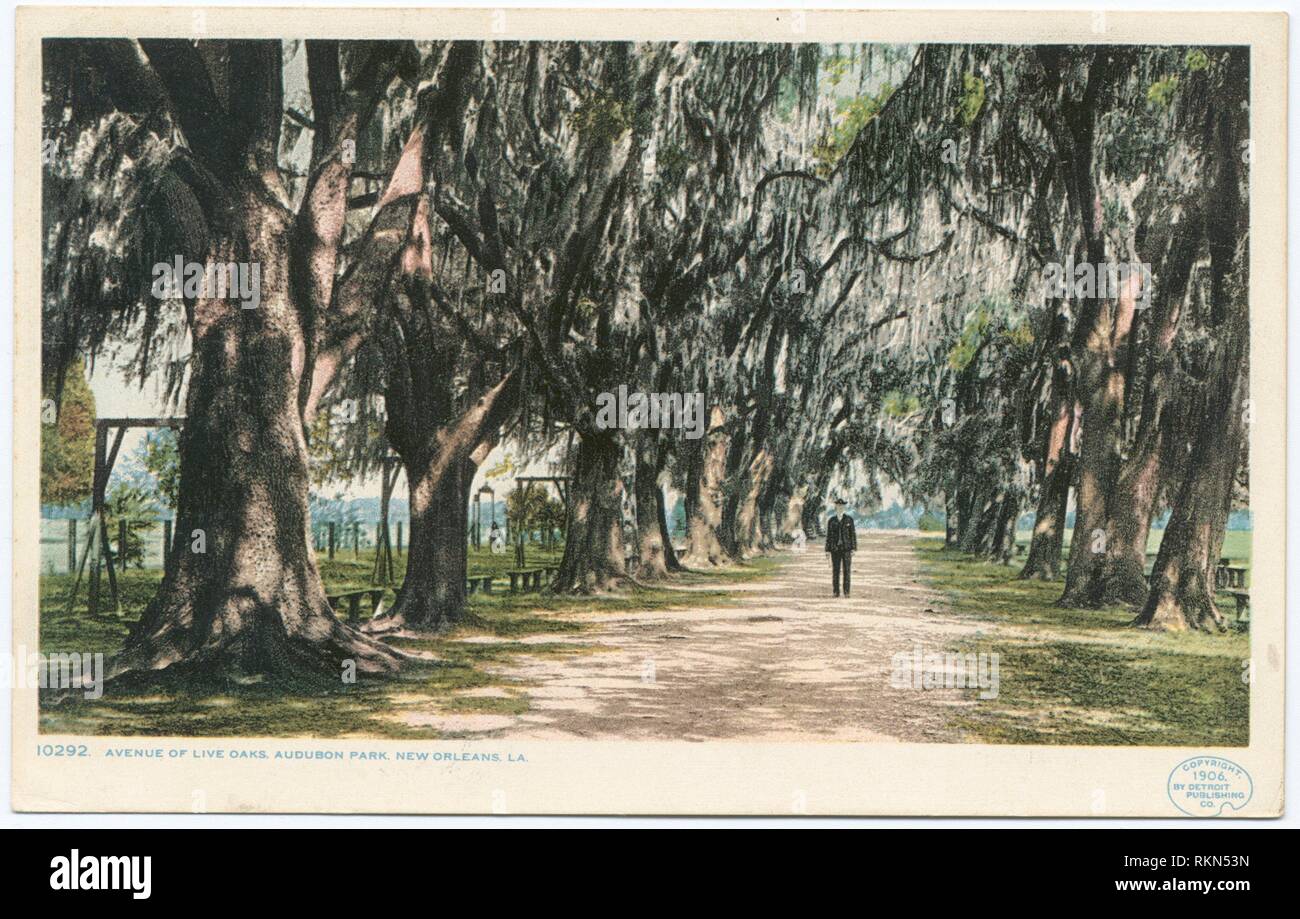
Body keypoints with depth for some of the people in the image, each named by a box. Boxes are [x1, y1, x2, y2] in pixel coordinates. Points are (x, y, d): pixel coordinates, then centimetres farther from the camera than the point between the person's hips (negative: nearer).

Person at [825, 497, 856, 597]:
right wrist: (828, 550, 0)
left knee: (847, 570, -3)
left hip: (846, 548, -1)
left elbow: (853, 534, 1)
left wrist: (853, 548, -6)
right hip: (835, 549, 1)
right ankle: (836, 592, 7)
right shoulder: (831, 520, 4)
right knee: (835, 571, 1)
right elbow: (828, 535, 5)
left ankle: (846, 592, 2)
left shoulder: (849, 519, 2)